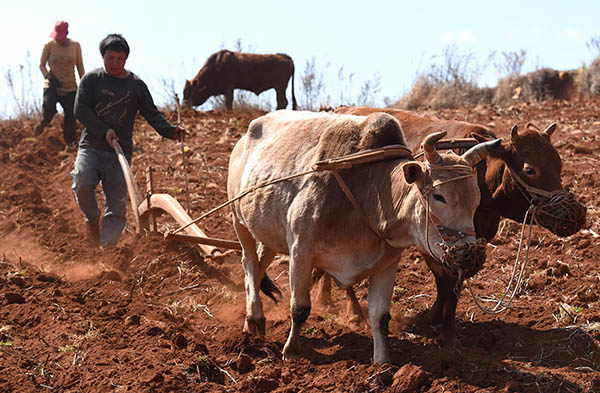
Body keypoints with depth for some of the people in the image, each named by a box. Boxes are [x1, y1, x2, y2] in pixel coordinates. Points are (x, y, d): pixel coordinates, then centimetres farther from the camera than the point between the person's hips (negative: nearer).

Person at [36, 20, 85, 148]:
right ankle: (42, 124, 2)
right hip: (52, 85, -2)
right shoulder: (49, 45, -4)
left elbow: (80, 67, 9)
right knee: (49, 106, -29)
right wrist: (49, 77, -16)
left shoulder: (75, 45, 0)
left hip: (70, 87, 2)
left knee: (70, 116, -4)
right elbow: (41, 65, 3)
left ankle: (70, 144, 11)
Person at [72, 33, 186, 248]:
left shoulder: (137, 85, 11)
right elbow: (80, 109, -2)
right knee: (83, 183, -25)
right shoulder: (91, 79, 5)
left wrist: (170, 131, -10)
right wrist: (104, 130, -13)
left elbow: (151, 113, 9)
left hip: (120, 151, 1)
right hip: (91, 146, -1)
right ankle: (92, 218, 5)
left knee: (117, 202, -7)